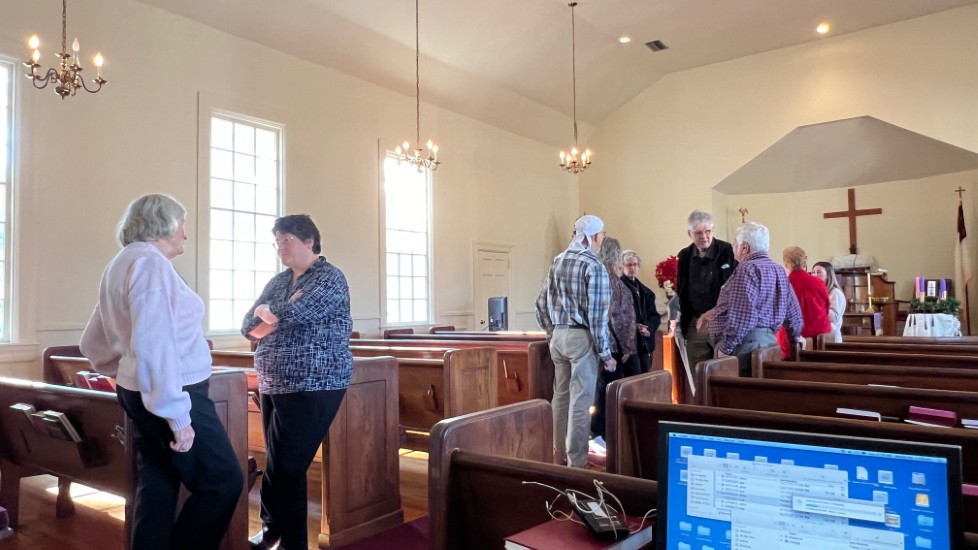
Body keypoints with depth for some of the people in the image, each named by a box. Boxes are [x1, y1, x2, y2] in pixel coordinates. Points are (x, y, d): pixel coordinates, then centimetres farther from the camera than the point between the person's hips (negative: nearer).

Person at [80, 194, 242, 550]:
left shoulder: (119, 265, 16)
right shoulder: (150, 262, -15)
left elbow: (93, 343, 23)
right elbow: (154, 343, -26)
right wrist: (177, 413, -25)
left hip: (140, 394, 10)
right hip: (173, 394, -10)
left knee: (157, 486, 13)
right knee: (223, 481, -2)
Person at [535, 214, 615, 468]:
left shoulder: (557, 261, 9)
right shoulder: (594, 265, -12)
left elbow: (542, 303, 11)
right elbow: (597, 314, -16)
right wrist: (605, 352, -10)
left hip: (558, 336, 7)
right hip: (582, 338, -7)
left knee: (561, 397, 15)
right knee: (580, 402, -1)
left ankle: (559, 457, 26)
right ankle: (575, 464, 4)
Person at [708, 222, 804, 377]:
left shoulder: (747, 269, -10)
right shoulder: (779, 270, 17)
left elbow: (743, 316, -20)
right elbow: (792, 310, 23)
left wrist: (725, 347, -16)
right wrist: (795, 335, 39)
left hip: (745, 343, -9)